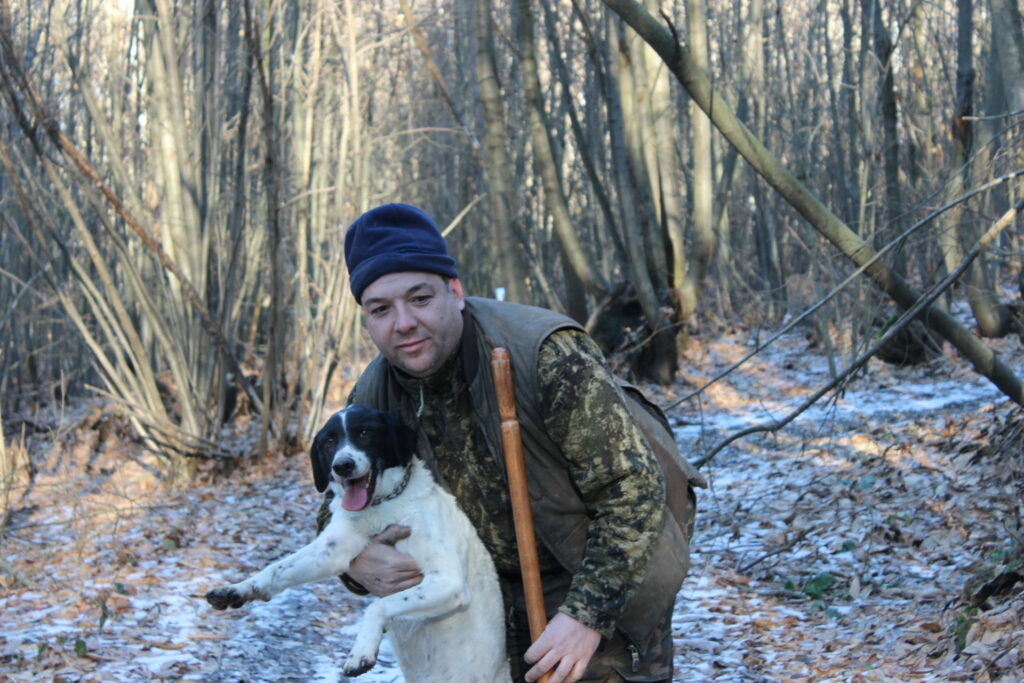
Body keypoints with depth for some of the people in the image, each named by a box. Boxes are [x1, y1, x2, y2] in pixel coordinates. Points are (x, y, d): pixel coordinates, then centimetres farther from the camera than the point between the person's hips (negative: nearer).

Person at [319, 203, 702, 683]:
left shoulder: (547, 355, -28)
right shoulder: (374, 398, -10)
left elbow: (633, 486, -25)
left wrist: (589, 614, -28)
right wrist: (356, 562, -20)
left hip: (607, 575, -5)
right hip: (500, 588, 5)